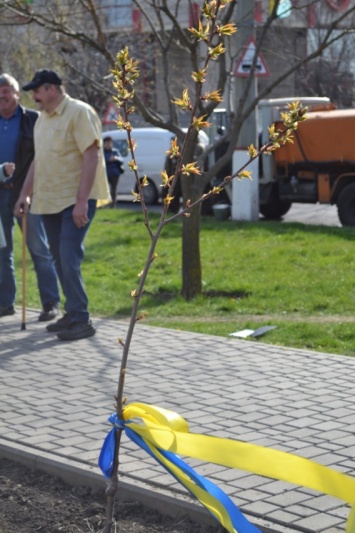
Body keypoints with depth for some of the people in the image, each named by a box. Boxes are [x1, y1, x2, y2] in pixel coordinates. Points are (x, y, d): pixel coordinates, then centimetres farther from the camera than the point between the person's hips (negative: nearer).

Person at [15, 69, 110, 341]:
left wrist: (82, 201, -23)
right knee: (61, 260, 10)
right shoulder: (42, 119, 15)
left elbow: (92, 156, -17)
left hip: (75, 200, -8)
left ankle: (81, 320, -10)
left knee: (69, 259, -14)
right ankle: (72, 313, 18)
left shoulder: (79, 112, -11)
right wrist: (25, 193, 18)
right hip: (49, 201, 8)